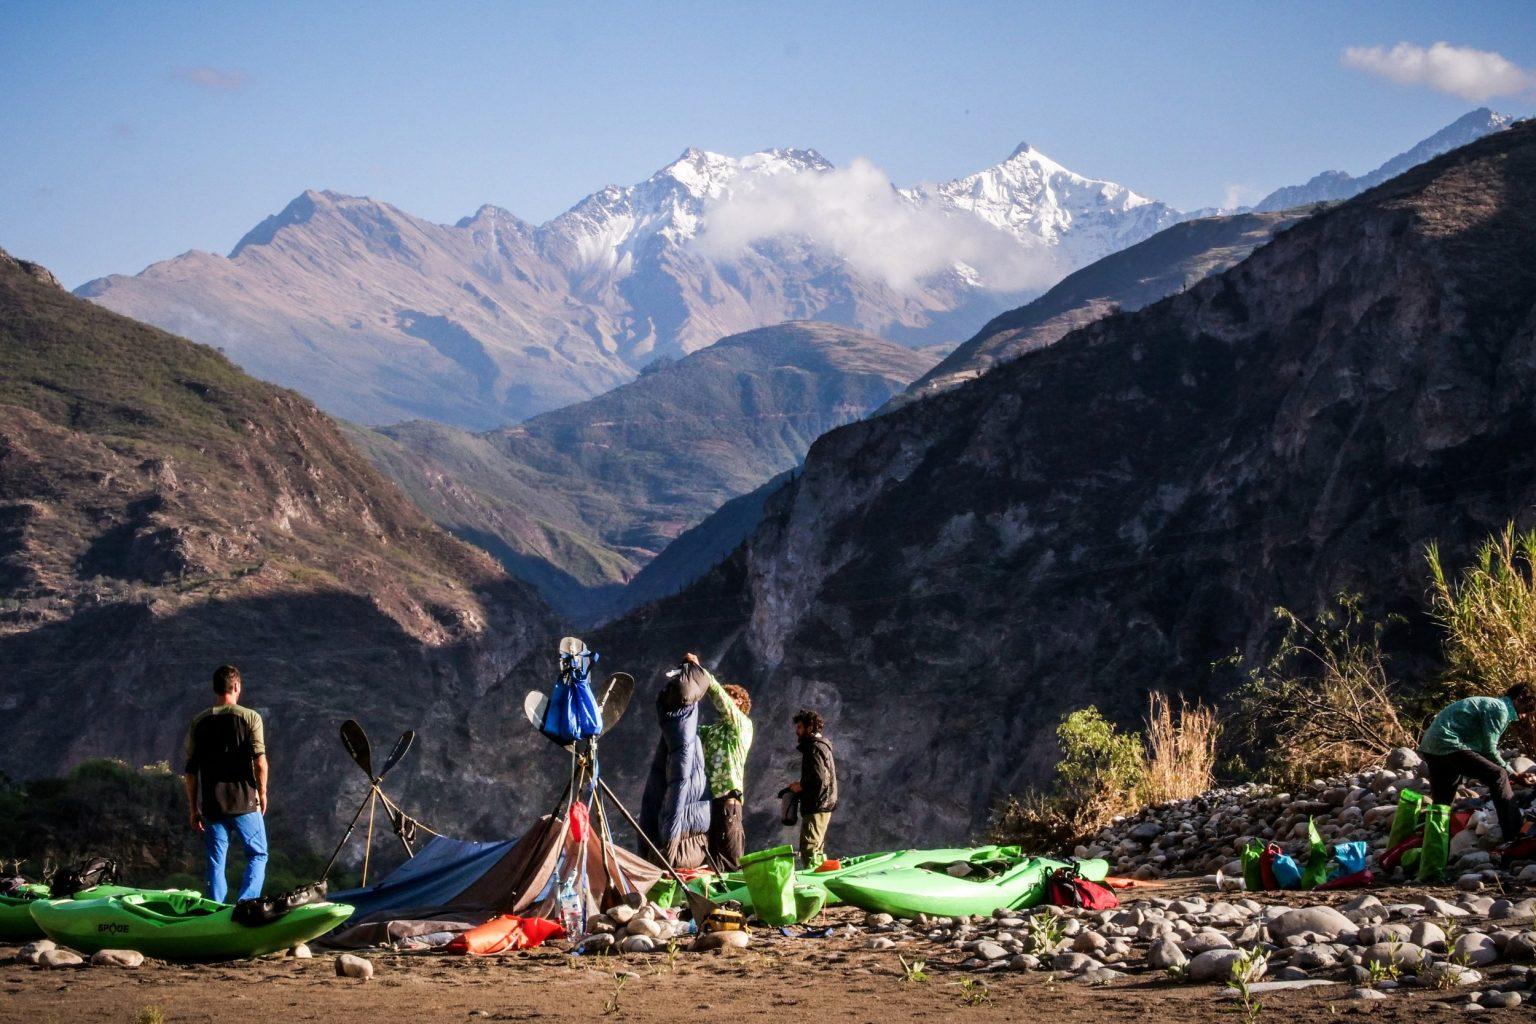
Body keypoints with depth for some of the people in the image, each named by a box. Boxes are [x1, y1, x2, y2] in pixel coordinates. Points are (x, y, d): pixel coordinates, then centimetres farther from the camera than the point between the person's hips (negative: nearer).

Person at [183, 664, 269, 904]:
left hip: (211, 805, 3)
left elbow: (191, 769, 4)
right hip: (245, 803, -3)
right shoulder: (250, 717, -5)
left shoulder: (199, 722, 4)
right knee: (258, 855, 10)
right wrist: (262, 792, 4)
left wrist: (194, 808, 11)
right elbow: (260, 762, -12)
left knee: (216, 862, 9)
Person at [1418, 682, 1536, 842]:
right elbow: (1489, 749, -12)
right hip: (1449, 745, -11)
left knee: (1441, 804, 19)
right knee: (1498, 776, -13)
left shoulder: (1491, 704, 24)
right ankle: (1514, 837, -15)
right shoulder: (1500, 709, -7)